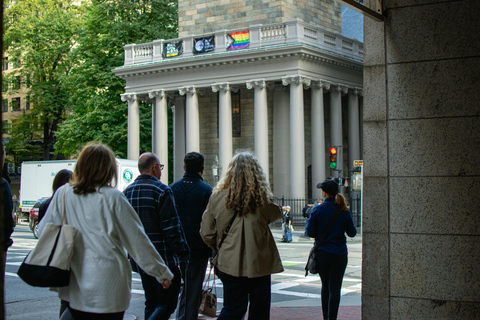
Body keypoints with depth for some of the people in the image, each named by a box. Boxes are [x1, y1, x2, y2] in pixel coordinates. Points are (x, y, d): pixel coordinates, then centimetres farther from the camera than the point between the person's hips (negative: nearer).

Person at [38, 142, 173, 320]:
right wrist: (162, 273, 4)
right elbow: (137, 240, -6)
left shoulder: (62, 194, -1)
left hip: (74, 290, 4)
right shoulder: (112, 198, -10)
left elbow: (43, 233, 5)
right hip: (108, 291, -4)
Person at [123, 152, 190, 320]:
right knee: (167, 304, -2)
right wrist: (182, 255, -8)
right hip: (164, 258, -7)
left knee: (151, 303, 17)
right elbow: (172, 227, -15)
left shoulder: (127, 192, 9)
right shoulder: (162, 191, -13)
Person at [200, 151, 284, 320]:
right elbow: (276, 214, 10)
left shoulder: (217, 197, -7)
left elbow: (206, 233, -1)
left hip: (229, 263, 2)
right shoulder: (262, 198, -12)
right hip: (259, 263, -2)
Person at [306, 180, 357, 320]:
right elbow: (352, 233, 4)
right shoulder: (344, 211, -3)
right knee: (335, 288, 2)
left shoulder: (317, 210, -8)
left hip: (321, 254, 0)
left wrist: (309, 219, 12)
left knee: (325, 286, 17)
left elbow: (310, 232, -6)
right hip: (339, 255, 0)